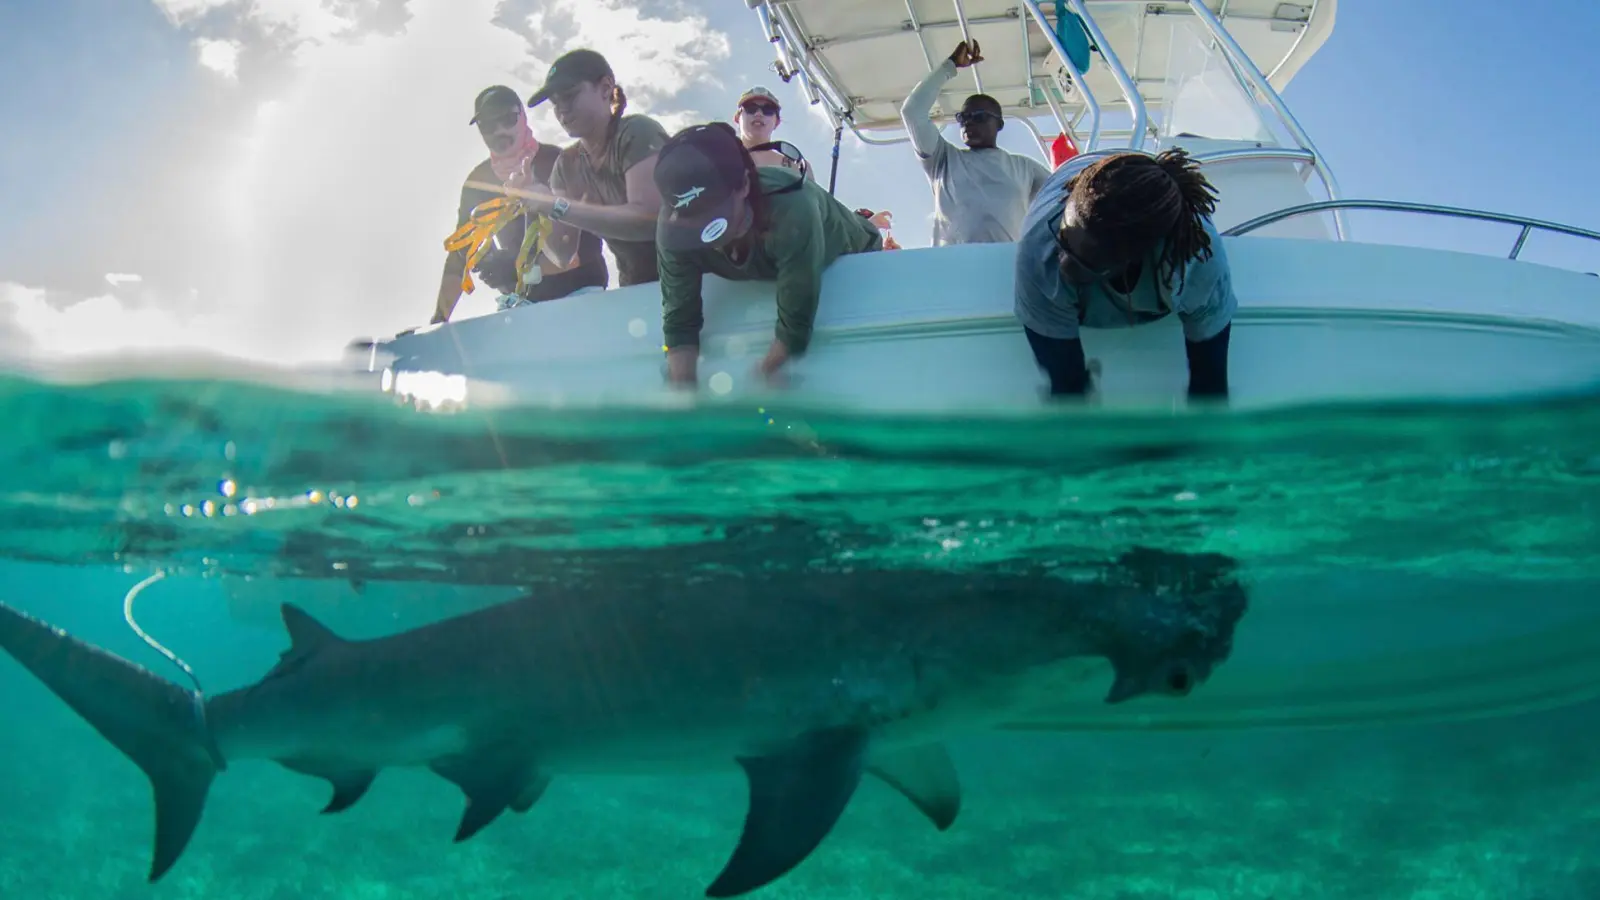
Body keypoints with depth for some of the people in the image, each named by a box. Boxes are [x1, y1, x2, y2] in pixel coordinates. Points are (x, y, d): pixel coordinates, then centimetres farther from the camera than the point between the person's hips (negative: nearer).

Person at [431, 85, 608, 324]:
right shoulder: (479, 180, 1)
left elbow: (586, 244, -21)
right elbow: (461, 252, 4)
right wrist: (439, 319, -4)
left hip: (580, 290, -4)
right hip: (528, 303, 4)